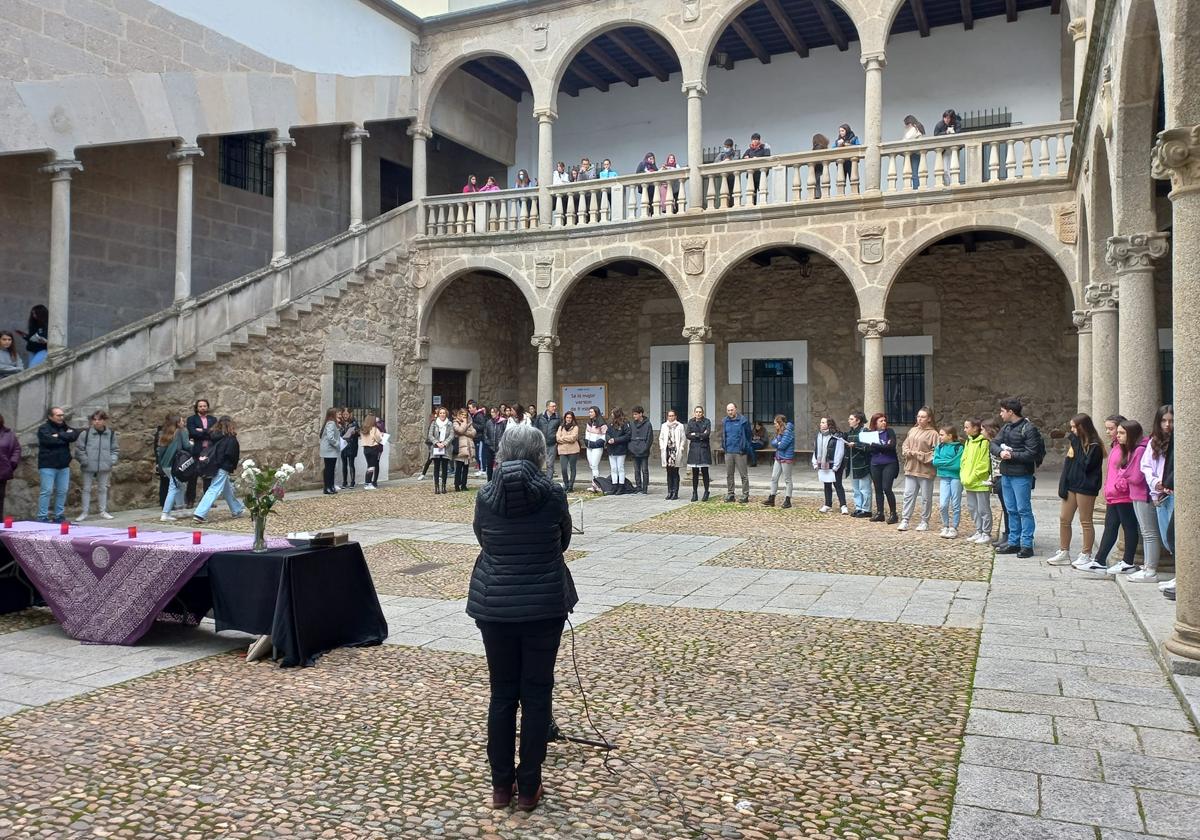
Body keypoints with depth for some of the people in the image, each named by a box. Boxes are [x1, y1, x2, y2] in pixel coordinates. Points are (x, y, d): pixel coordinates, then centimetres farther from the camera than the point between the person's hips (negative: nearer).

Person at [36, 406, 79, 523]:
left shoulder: (65, 427, 15)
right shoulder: (44, 428, -4)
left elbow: (75, 435, -3)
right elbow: (51, 440, -20)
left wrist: (60, 436, -12)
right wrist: (66, 436, -8)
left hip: (64, 465, 6)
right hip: (48, 465, -6)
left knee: (62, 491, 7)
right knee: (47, 491, -6)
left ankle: (58, 516, 15)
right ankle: (42, 517, -2)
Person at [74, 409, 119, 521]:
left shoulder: (111, 434, 3)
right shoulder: (86, 433, -5)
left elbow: (116, 449, 12)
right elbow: (79, 448, -2)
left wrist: (113, 459, -2)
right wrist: (84, 460, -10)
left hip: (104, 467, 2)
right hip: (88, 467, -2)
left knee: (103, 489, 12)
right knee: (86, 489, 5)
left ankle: (103, 511, 21)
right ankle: (84, 512, 13)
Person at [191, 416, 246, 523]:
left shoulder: (215, 435, 9)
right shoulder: (231, 439, -8)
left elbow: (210, 450, 8)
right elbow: (234, 455, -7)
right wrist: (233, 467, 6)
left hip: (212, 465, 7)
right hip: (222, 468, -7)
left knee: (228, 489, 20)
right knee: (214, 490, -8)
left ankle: (237, 510, 33)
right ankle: (199, 514, -17)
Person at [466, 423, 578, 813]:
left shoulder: (486, 496, -5)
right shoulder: (553, 495, -9)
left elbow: (482, 539, 9)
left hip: (495, 605, 2)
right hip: (544, 605, -2)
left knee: (502, 694, 13)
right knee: (536, 694, 9)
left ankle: (501, 785, 21)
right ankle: (528, 788, 17)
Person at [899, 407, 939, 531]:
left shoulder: (933, 433, -7)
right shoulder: (912, 431, 11)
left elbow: (934, 453, -11)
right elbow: (904, 446, 14)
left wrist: (919, 455, -14)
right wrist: (908, 452, -7)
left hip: (925, 470, -5)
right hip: (911, 469, 5)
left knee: (926, 498, 6)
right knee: (908, 495, 5)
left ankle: (925, 522, 17)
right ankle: (904, 521, 9)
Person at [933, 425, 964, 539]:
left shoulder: (959, 447, -7)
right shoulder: (939, 447, 8)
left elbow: (957, 464, -15)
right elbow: (935, 461, -1)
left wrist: (943, 462, -8)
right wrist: (950, 462, -10)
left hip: (956, 477, -4)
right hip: (943, 478, 4)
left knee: (955, 505, 5)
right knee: (943, 504, -2)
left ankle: (954, 528, 13)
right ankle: (945, 527, 13)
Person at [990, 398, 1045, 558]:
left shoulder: (1029, 429, -11)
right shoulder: (1006, 428, 13)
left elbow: (1032, 454, -16)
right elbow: (994, 444, 8)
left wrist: (1012, 455, -15)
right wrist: (1000, 452, -12)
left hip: (1021, 475, -8)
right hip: (1006, 474, 8)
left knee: (1024, 509, -3)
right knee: (1011, 510, 13)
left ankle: (1027, 545, 3)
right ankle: (1013, 543, 21)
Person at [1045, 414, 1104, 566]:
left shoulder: (1094, 446, -12)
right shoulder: (1074, 441, 12)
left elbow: (1086, 465, -21)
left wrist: (1076, 450, -18)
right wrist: (1063, 486, 6)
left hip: (1085, 488, -8)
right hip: (1071, 485, 8)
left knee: (1086, 522, 3)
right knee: (1064, 519, 10)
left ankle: (1086, 555, 12)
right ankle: (1063, 553, 18)